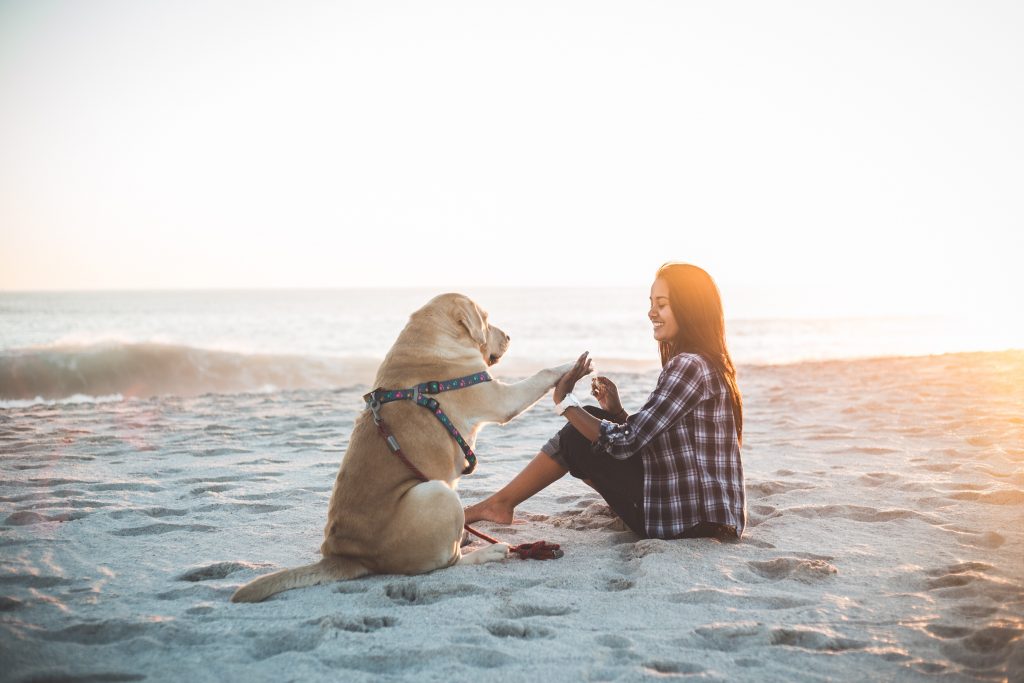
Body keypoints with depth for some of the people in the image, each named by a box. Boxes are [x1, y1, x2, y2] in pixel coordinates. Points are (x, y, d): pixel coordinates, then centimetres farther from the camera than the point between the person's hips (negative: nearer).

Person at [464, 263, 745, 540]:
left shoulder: (690, 366, -19)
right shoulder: (707, 363, 13)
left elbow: (626, 442, -20)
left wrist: (565, 402, -10)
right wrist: (617, 412, 2)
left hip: (690, 517, -10)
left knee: (578, 438, -3)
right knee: (592, 421, 13)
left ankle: (499, 503, 12)